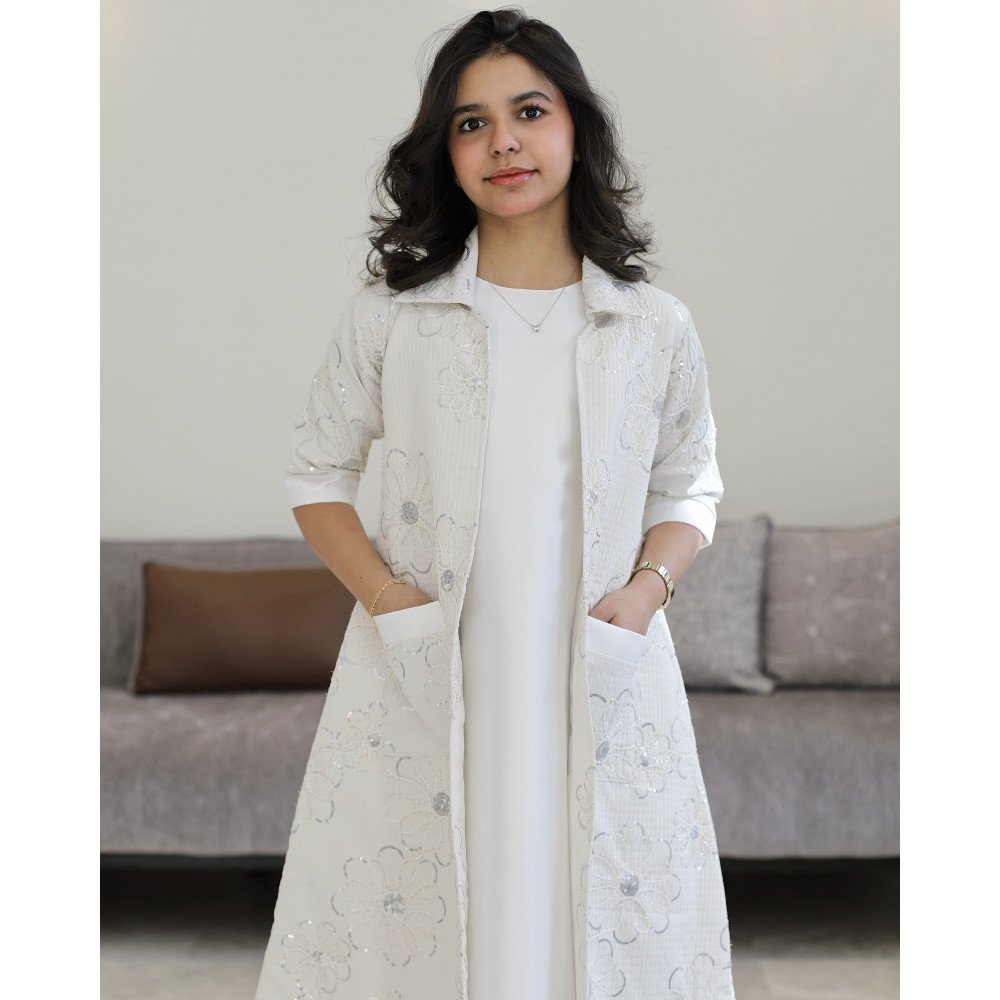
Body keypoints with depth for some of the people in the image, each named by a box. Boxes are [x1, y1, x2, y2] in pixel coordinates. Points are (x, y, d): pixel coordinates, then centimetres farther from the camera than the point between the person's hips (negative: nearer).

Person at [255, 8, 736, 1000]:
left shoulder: (656, 328, 4)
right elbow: (317, 474, 9)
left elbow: (688, 488, 14)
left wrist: (648, 586, -6)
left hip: (602, 690, 1)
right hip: (423, 690, 0)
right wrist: (388, 599, -6)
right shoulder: (389, 315, 1)